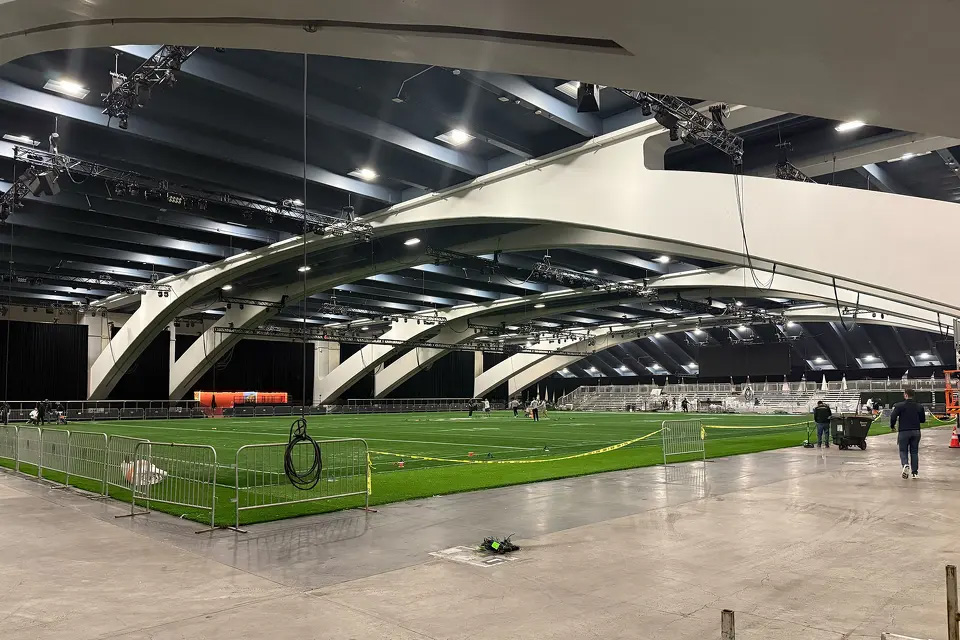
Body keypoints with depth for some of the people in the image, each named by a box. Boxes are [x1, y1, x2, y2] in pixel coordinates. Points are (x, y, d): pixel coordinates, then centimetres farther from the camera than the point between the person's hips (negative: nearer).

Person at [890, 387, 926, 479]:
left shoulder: (899, 406, -9)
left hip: (904, 431, -3)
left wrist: (892, 426, 3)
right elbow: (923, 420, 8)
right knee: (914, 452, 12)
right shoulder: (919, 406, 4)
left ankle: (905, 465, -21)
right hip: (916, 432, 3)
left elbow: (893, 417, -15)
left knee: (903, 451, 6)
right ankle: (915, 472, 11)